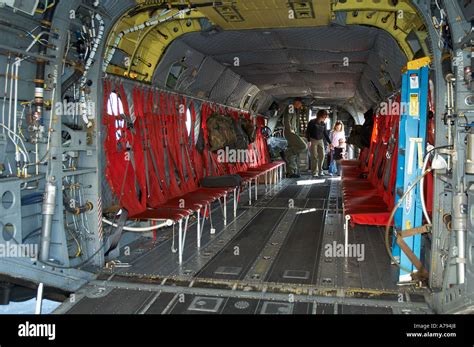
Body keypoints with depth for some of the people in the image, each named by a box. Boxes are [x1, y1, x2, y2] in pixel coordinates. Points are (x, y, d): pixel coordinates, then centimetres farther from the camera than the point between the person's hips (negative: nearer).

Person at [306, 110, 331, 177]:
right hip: (313, 140, -5)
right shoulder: (312, 122, -9)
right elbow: (307, 132, -9)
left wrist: (330, 143, 10)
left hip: (320, 141, 5)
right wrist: (309, 141, -18)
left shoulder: (323, 124, 6)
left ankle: (320, 171, 10)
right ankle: (314, 172, 0)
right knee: (314, 156, -7)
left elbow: (325, 134, 12)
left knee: (322, 155, -1)